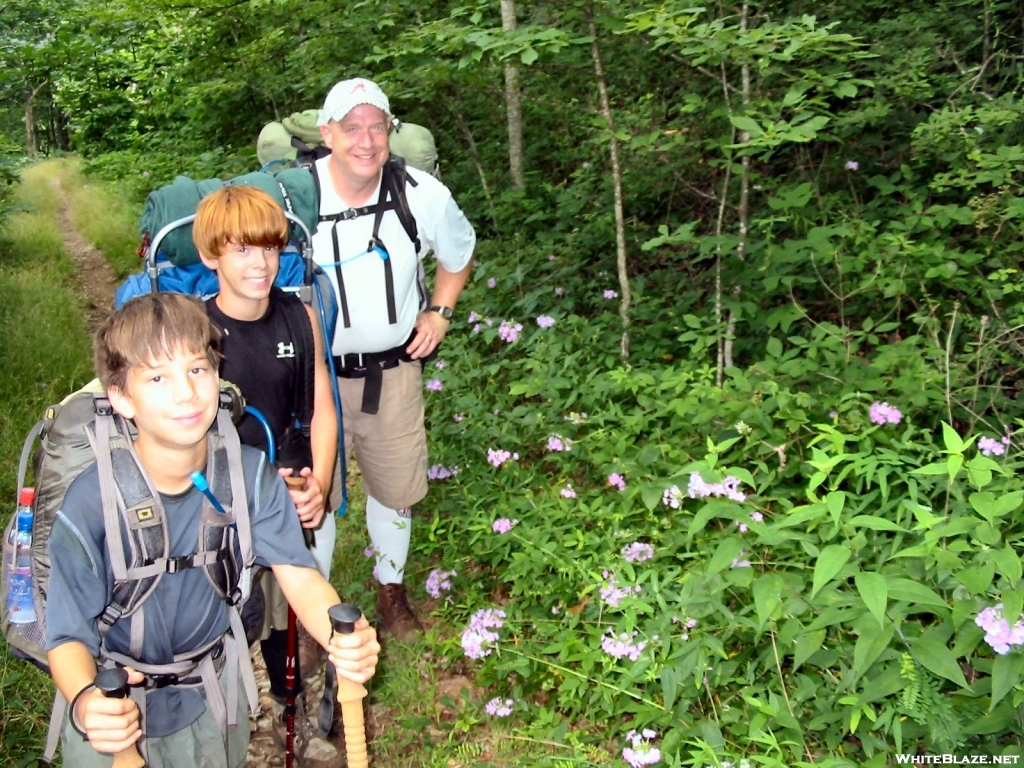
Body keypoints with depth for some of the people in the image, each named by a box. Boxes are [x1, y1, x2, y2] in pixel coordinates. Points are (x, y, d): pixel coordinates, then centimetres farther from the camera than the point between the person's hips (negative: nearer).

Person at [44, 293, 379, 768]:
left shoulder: (250, 476, -19)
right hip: (115, 709, -3)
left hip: (214, 694, 3)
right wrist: (84, 703, -46)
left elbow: (298, 576, -25)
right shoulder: (90, 507, -28)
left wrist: (340, 636, -45)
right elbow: (69, 636, -25)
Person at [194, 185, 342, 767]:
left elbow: (322, 409, 3)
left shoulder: (301, 317, -2)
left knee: (300, 623, 13)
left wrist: (318, 485, -11)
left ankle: (294, 716, 39)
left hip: (299, 499, 3)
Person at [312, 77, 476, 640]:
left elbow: (458, 256, 13)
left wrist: (439, 313, 2)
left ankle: (391, 588, 42)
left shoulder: (425, 196, -9)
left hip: (394, 371, 2)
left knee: (395, 488, 16)